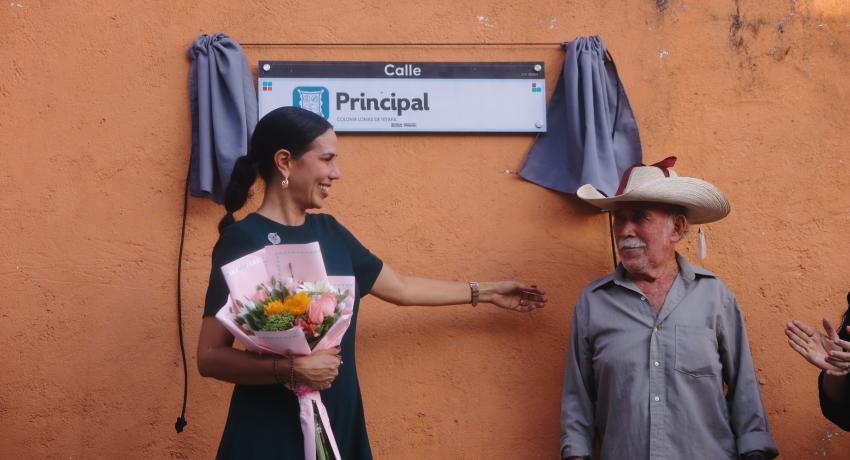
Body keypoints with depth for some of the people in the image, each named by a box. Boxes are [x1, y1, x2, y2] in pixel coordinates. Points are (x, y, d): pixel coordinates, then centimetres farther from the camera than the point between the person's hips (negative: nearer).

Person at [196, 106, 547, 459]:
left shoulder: (328, 231, 7)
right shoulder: (242, 240, -13)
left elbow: (401, 289, 18)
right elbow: (210, 356, -15)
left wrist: (485, 292, 23)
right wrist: (289, 369, -27)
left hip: (338, 421, 7)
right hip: (271, 431, -6)